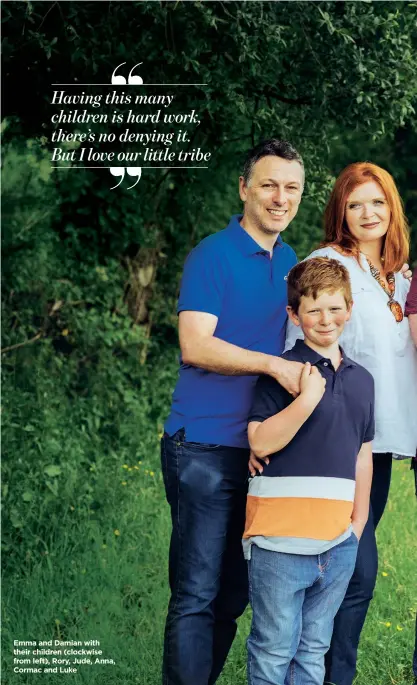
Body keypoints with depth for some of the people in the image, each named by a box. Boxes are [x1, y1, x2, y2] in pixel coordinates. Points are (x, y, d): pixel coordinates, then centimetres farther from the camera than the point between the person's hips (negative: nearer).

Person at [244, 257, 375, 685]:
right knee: (274, 647, 3)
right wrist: (308, 398, -24)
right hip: (281, 539, -5)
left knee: (314, 646, 14)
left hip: (338, 543, 6)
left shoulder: (361, 380, 13)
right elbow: (260, 442, -15)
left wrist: (358, 523, 16)